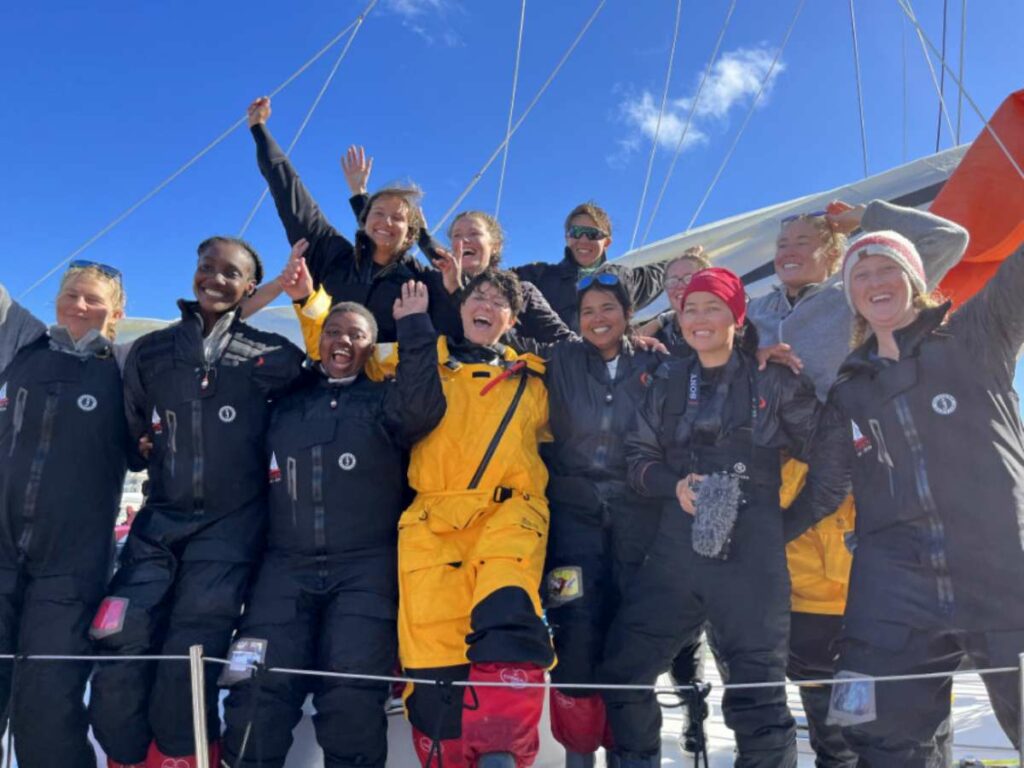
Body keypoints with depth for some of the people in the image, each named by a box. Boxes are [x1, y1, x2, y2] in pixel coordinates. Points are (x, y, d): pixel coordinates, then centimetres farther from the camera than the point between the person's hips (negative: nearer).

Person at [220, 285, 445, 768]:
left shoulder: (385, 400, 11)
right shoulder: (285, 401, 18)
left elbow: (422, 409, -12)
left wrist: (413, 325, -12)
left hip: (365, 568, -2)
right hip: (286, 566, 2)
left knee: (352, 700, -11)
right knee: (256, 694, -7)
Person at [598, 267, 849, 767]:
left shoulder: (774, 381, 1)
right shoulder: (669, 382, 12)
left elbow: (832, 455, 2)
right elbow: (638, 455, 13)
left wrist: (791, 525, 0)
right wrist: (673, 485, -6)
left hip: (751, 556, -4)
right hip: (675, 551, 4)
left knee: (757, 692, 2)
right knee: (622, 670, 7)